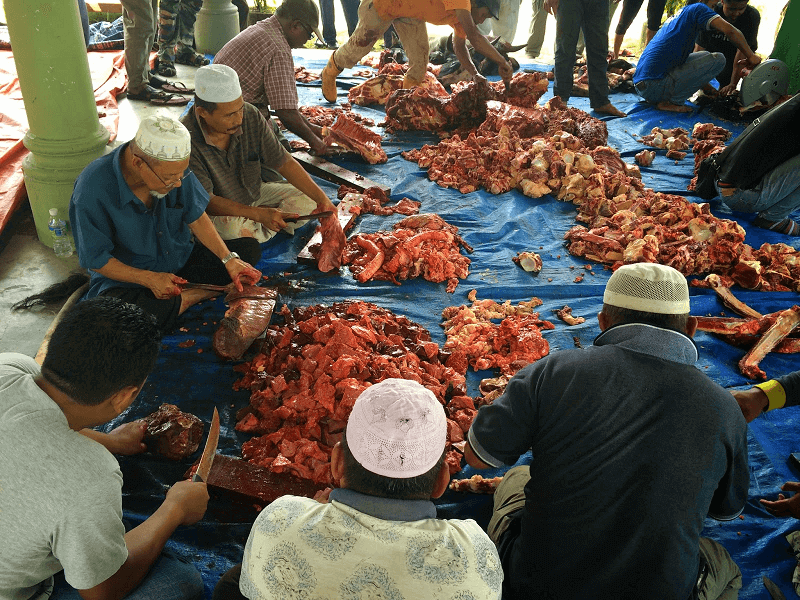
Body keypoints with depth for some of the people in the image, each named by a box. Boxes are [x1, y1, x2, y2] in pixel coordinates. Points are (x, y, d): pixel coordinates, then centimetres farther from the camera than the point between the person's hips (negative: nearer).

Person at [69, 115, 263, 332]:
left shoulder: (172, 167, -15)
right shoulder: (91, 190, -28)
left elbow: (196, 217, -2)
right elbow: (96, 260, -18)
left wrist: (229, 259, -13)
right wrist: (150, 279, -28)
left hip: (181, 261, 5)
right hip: (128, 278, -5)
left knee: (249, 249, -6)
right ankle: (190, 297, -10)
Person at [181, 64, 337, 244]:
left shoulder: (251, 116, -16)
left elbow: (284, 162, -8)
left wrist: (322, 199, -16)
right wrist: (258, 214, -36)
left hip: (255, 194, 4)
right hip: (215, 210, -4)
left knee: (306, 200, -10)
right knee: (237, 227, -36)